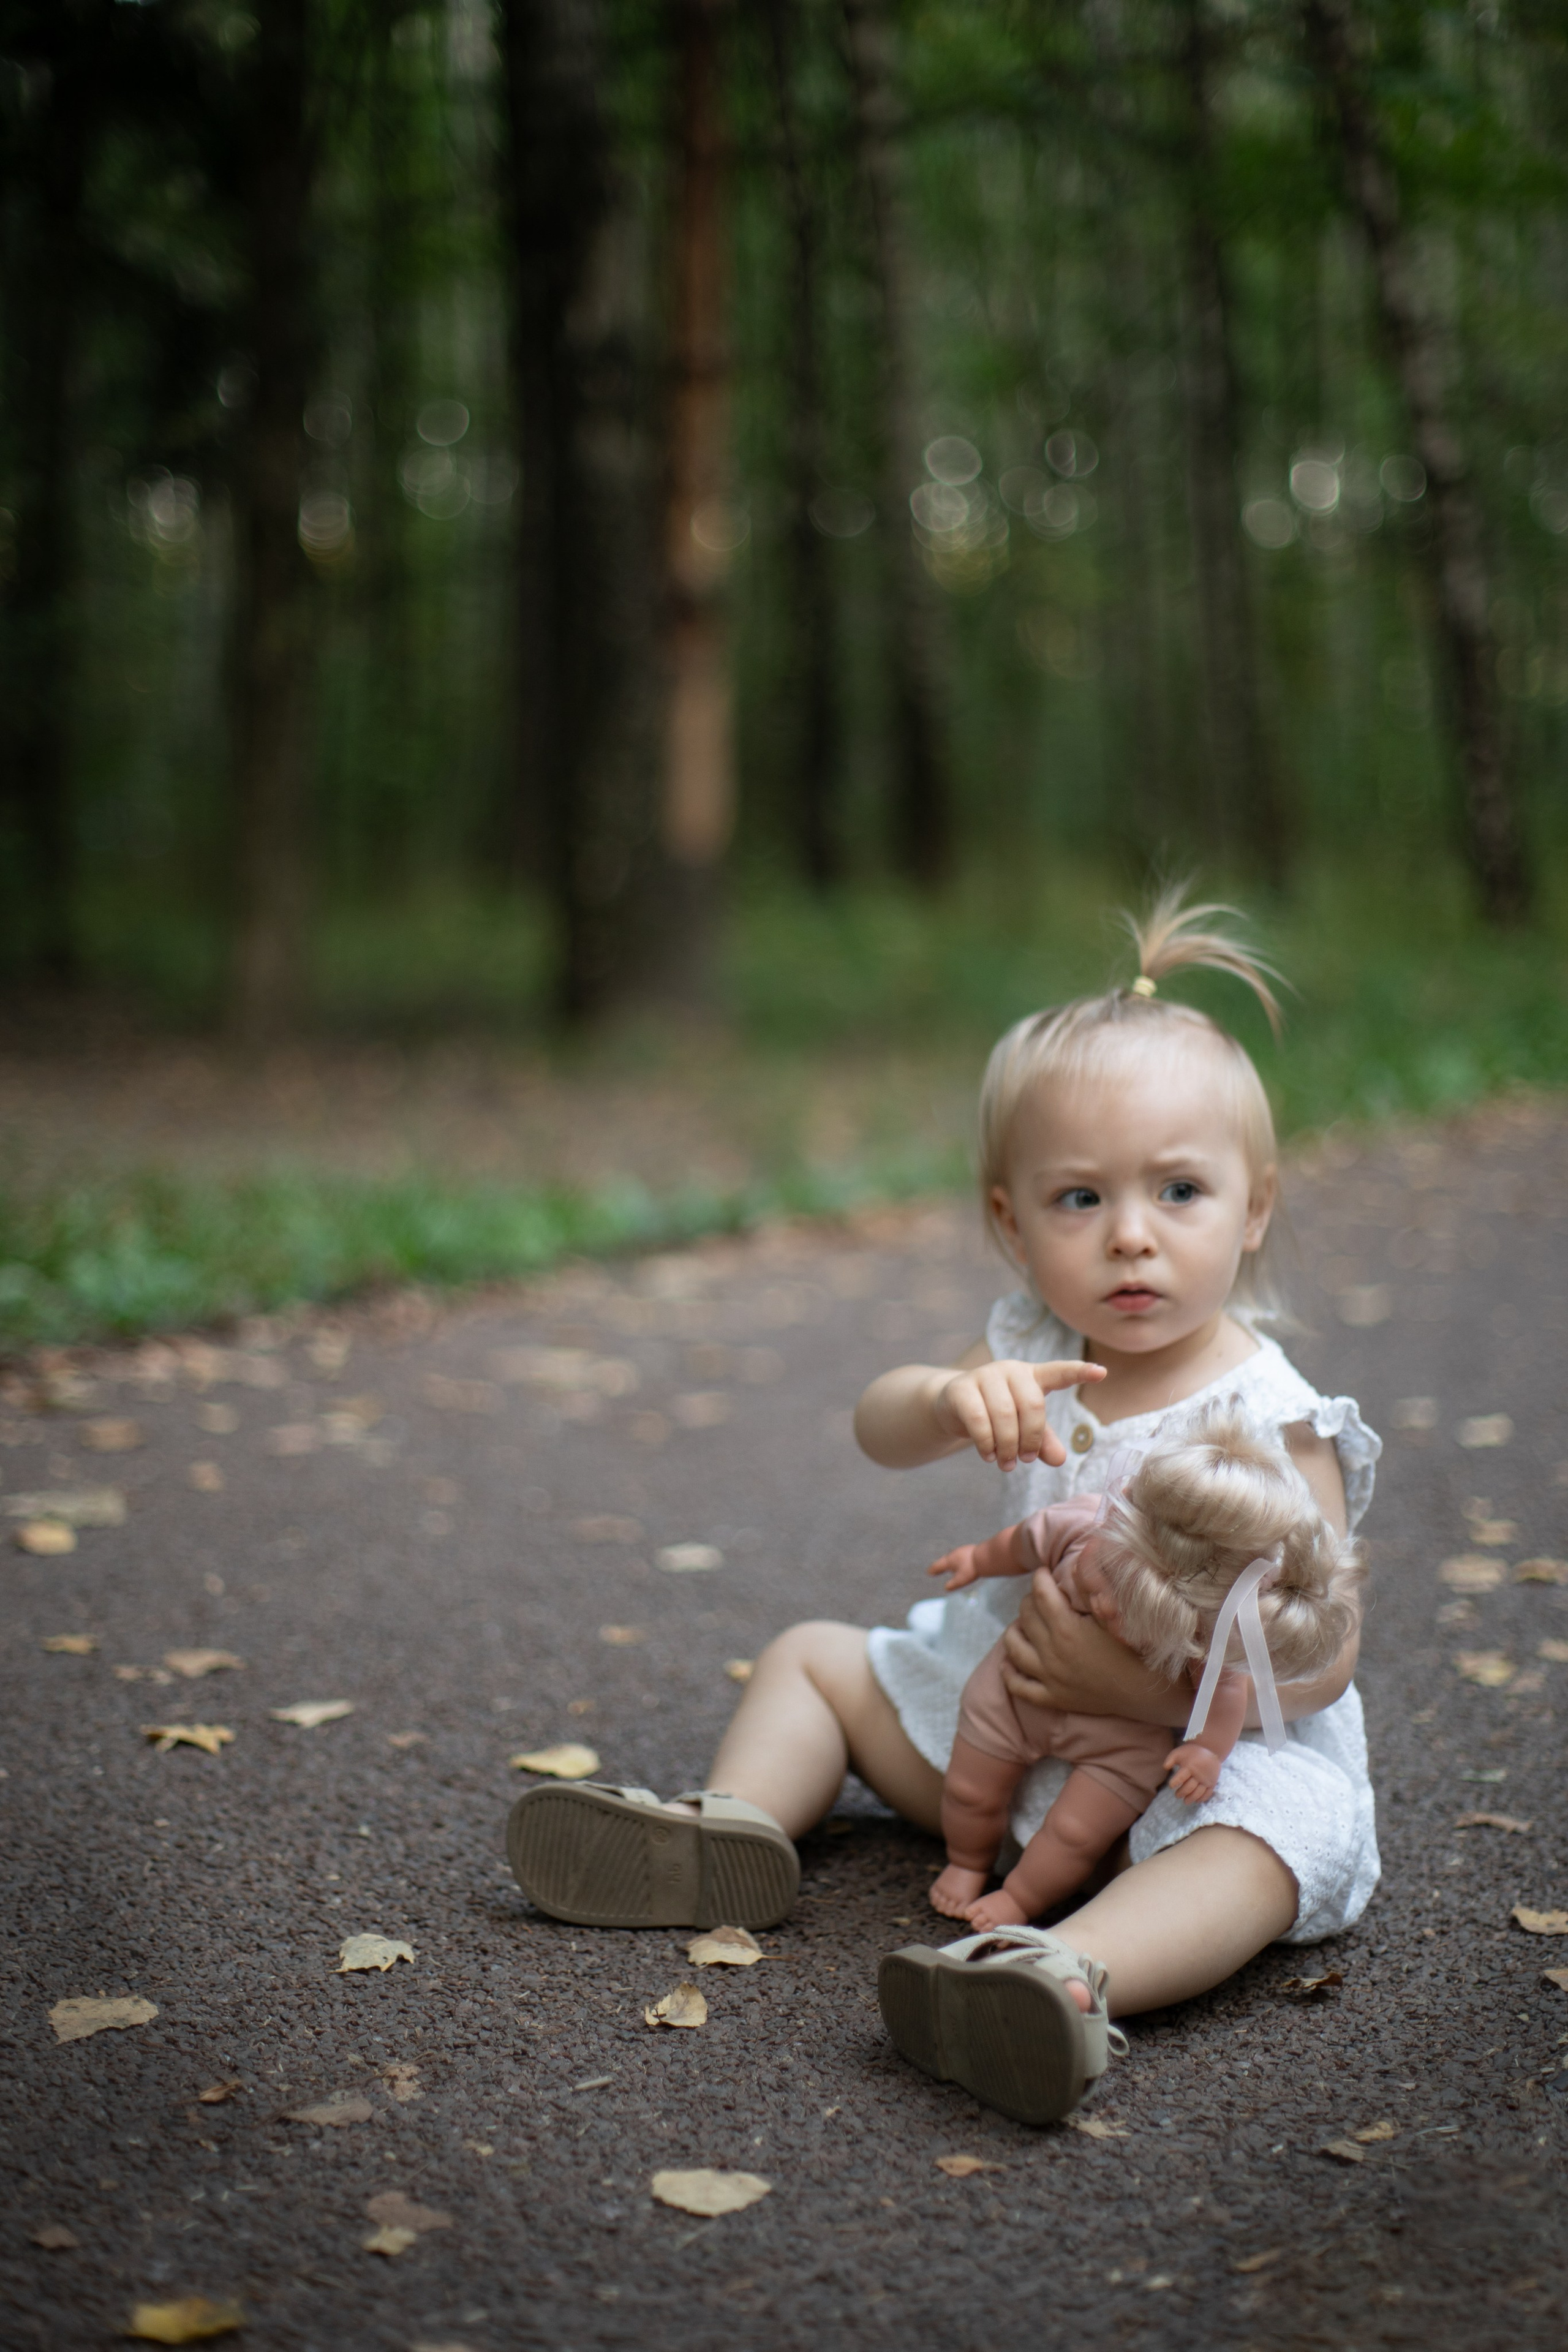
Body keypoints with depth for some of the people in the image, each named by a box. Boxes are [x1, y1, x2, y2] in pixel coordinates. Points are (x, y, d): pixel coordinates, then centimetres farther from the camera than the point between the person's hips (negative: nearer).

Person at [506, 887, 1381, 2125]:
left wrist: (1148, 1690, -37)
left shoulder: (1267, 1422, -19)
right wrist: (951, 1399, -36)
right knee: (814, 1656, 13)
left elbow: (1321, 1659, -22)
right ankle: (731, 1831, -9)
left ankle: (1071, 1974, -64)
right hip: (1007, 1704, 7)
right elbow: (878, 1428, -12)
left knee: (1272, 1837, -39)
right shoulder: (1035, 1361, -1)